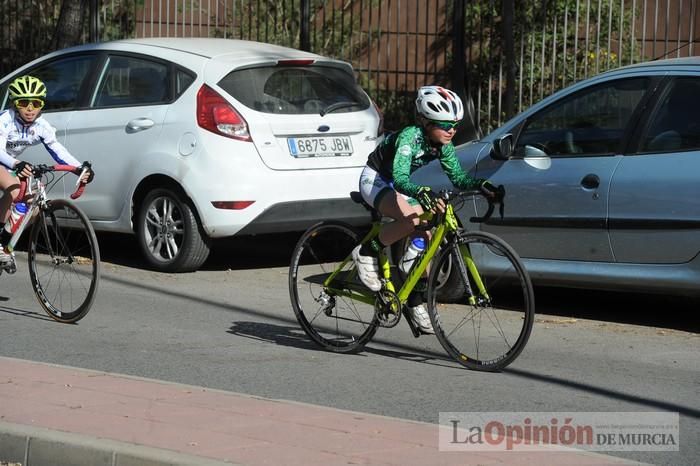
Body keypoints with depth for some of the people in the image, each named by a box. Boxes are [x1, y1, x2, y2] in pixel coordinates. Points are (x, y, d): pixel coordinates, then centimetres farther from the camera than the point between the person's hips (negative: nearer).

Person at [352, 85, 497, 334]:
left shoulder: (442, 144, -9)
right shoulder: (410, 137, -31)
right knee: (412, 218, -34)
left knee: (426, 234, -7)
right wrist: (424, 194, -60)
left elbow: (458, 177, -4)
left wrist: (481, 185, -23)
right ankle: (367, 253, -15)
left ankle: (416, 303, 4)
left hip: (397, 185, 8)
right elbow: (400, 178, -43)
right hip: (374, 181, -8)